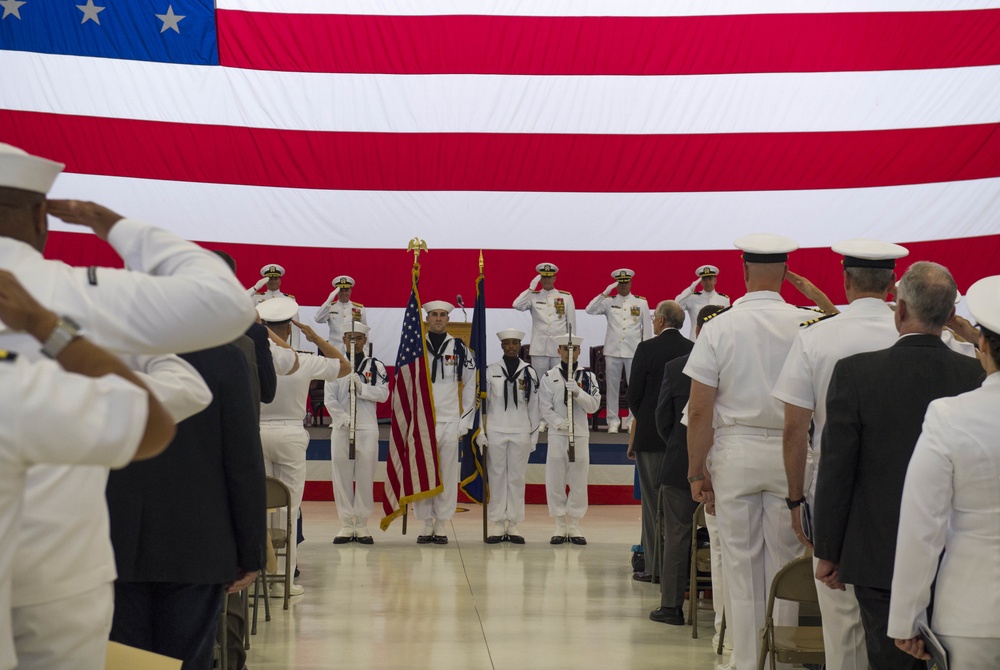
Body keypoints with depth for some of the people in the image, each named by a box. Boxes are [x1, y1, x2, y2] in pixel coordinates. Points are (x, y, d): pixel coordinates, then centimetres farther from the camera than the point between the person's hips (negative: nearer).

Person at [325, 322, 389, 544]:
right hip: (341, 427, 1)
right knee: (341, 475, 1)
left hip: (367, 428, -1)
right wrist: (342, 417, -13)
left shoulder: (375, 366, 7)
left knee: (366, 476, -1)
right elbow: (329, 398, 1)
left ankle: (362, 525, 5)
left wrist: (361, 387, -16)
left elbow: (383, 393, -3)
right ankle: (346, 524, 6)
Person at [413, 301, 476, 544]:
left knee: (448, 474, 1)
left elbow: (470, 386, 8)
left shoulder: (460, 349, 5)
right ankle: (426, 524, 9)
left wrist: (465, 421, 4)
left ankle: (441, 524, 8)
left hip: (450, 422, 0)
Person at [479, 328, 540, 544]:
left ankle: (513, 524, 10)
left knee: (517, 477, 3)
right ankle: (498, 524, 7)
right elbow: (482, 402, 6)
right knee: (496, 477, 1)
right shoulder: (490, 371, 4)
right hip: (495, 431, 0)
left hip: (521, 432, 1)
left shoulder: (529, 372, 6)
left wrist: (534, 436, 6)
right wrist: (480, 433, 1)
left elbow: (534, 405, 8)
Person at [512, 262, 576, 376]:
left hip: (560, 349, 0)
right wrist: (531, 288, -9)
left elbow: (571, 323, 9)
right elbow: (517, 305, -10)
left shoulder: (566, 297, 8)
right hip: (539, 349, 0)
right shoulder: (533, 296, 8)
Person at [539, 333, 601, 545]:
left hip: (581, 434, 1)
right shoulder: (549, 377, 3)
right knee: (555, 481, 1)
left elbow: (593, 405, -1)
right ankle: (560, 525, 10)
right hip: (557, 434, -1)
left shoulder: (588, 376, 6)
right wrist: (561, 423, -15)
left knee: (579, 482, 3)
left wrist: (577, 392, -16)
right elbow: (545, 408, -1)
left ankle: (574, 525, 12)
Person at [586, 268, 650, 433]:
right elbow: (590, 310, -6)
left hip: (634, 351, 0)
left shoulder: (641, 302, 6)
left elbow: (646, 327, 6)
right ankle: (613, 421, 9)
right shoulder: (609, 301, 6)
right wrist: (605, 294, -12)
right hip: (612, 350, 1)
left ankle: (633, 420, 10)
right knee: (612, 387, 3)